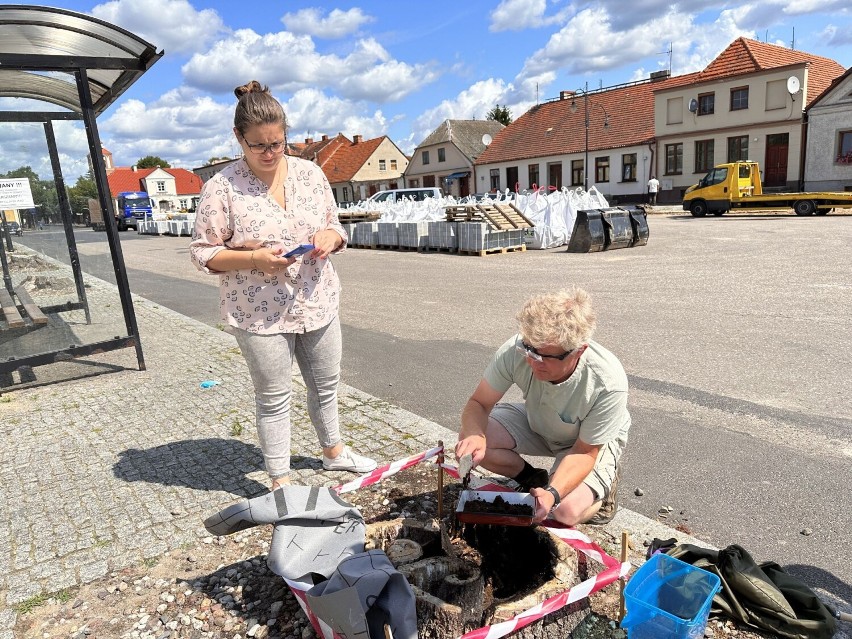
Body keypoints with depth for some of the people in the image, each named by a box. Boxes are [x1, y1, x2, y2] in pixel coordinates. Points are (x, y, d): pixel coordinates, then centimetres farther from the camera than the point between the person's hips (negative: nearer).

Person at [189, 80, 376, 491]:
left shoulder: (310, 173, 2)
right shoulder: (222, 187, -10)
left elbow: (335, 227, 11)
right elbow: (203, 252, -7)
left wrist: (329, 237, -13)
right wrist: (254, 259, -23)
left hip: (318, 303, 5)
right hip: (260, 314, -4)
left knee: (326, 384, 20)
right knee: (273, 398, 8)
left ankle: (333, 450, 44)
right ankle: (280, 479, 27)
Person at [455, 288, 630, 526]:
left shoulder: (608, 384, -37)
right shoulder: (515, 351, -32)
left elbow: (584, 452, -25)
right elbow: (478, 403, -20)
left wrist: (552, 493, -42)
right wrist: (475, 435, -43)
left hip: (594, 440, -3)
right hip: (536, 424, 3)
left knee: (565, 511, -27)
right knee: (470, 440, -21)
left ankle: (602, 483, 9)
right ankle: (535, 480, 6)